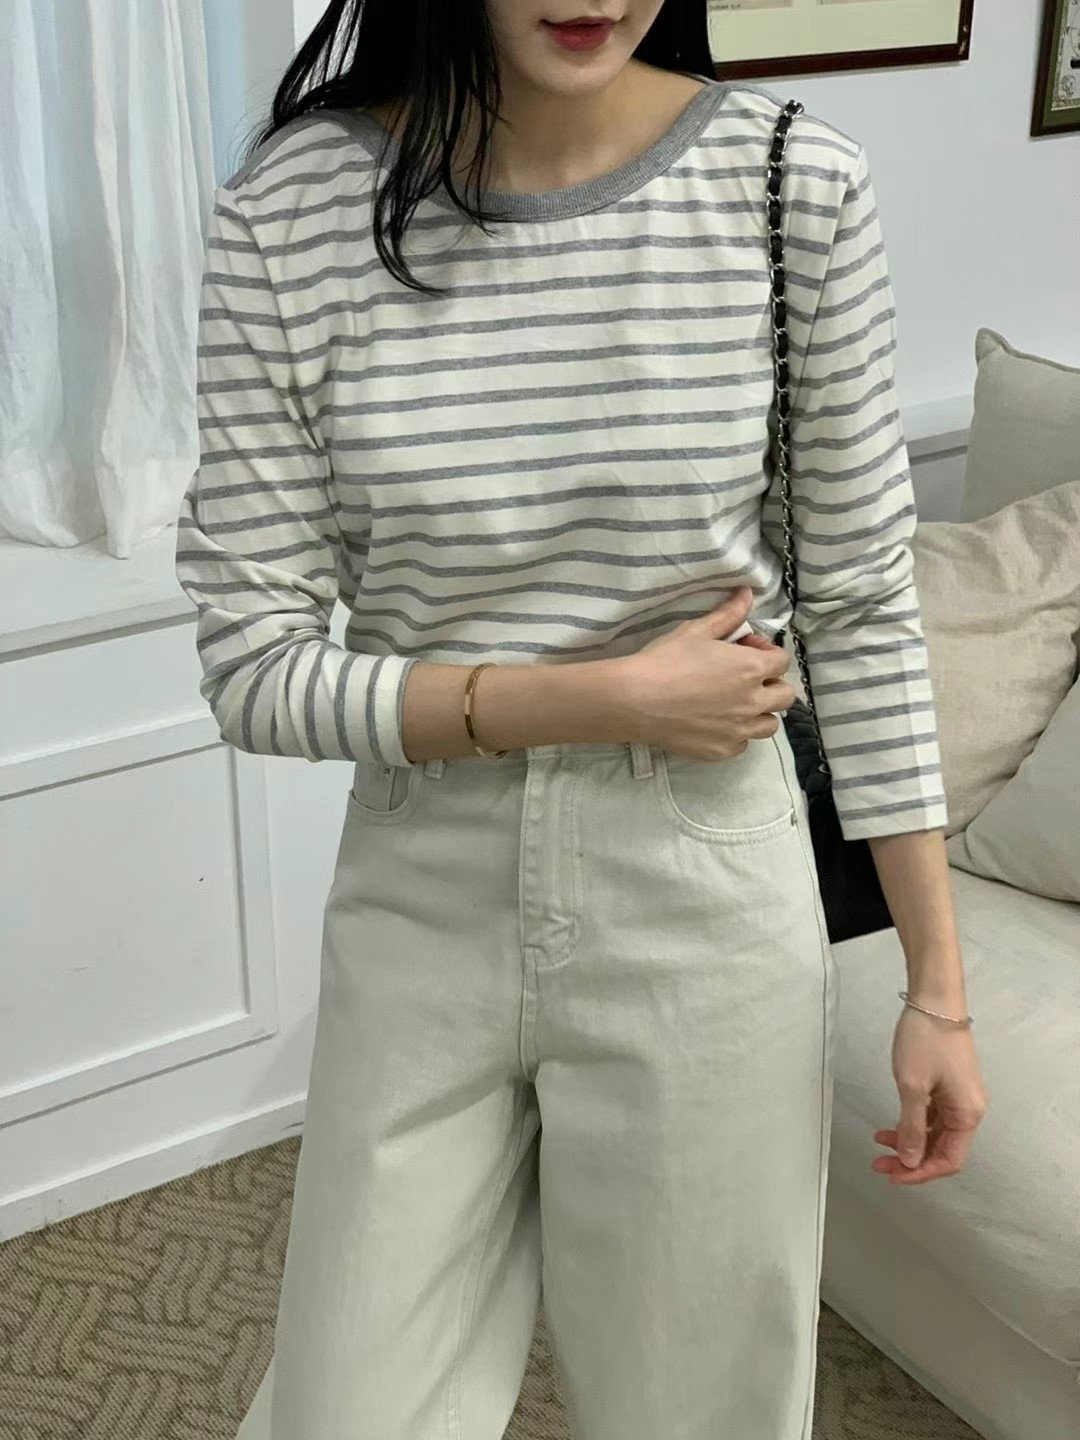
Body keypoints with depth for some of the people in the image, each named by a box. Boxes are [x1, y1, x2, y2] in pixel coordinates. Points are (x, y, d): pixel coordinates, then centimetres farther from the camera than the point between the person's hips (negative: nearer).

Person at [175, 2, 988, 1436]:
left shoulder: (799, 184, -10)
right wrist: (603, 697, -17)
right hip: (420, 911, 1)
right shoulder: (290, 213, -11)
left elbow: (864, 613, -2)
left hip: (704, 915, 0)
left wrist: (940, 985, 0)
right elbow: (253, 667, -9)